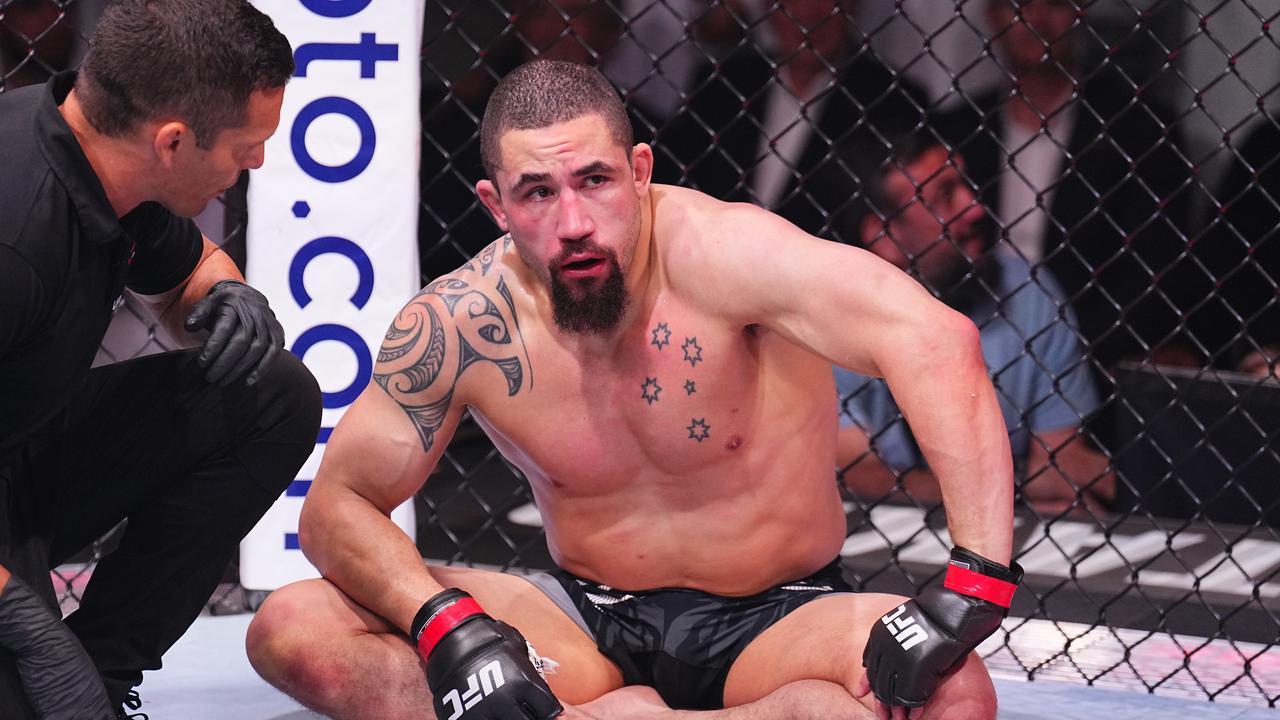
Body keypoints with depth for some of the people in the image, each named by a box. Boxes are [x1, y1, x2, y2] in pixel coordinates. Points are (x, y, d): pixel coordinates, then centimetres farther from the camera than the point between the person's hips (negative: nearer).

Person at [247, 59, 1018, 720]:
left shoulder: (714, 253, -23)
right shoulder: (459, 325, -10)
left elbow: (936, 341, -35)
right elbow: (340, 503, -2)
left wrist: (977, 586, -44)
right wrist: (442, 622, -23)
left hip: (774, 623, -3)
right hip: (590, 622, 3)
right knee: (291, 631, -17)